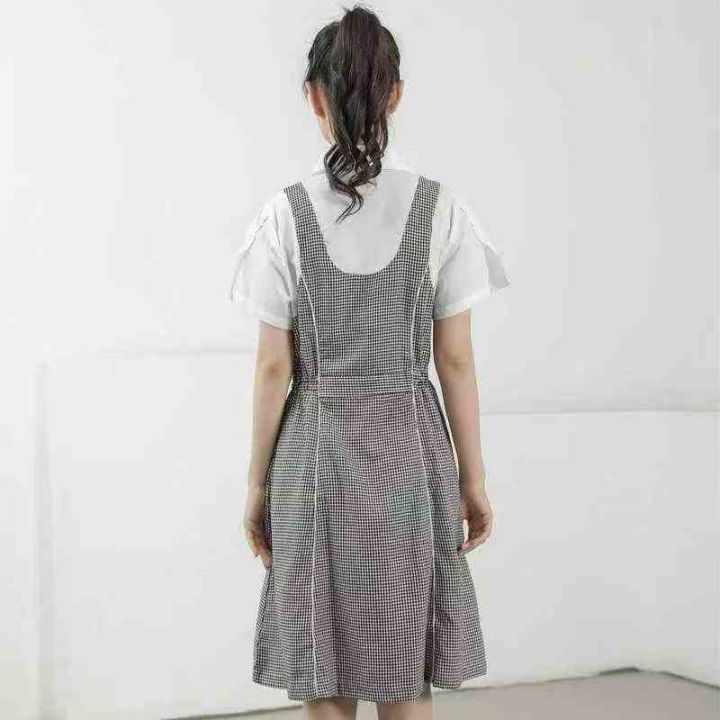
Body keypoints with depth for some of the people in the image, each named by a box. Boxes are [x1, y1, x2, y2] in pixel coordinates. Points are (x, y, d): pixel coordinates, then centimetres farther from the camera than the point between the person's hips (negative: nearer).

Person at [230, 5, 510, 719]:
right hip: (410, 448, 1)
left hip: (315, 453, -1)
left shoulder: (286, 213, -6)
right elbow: (456, 361, -2)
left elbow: (274, 367, -5)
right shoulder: (440, 209, -4)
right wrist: (473, 478, 7)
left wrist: (257, 483, 5)